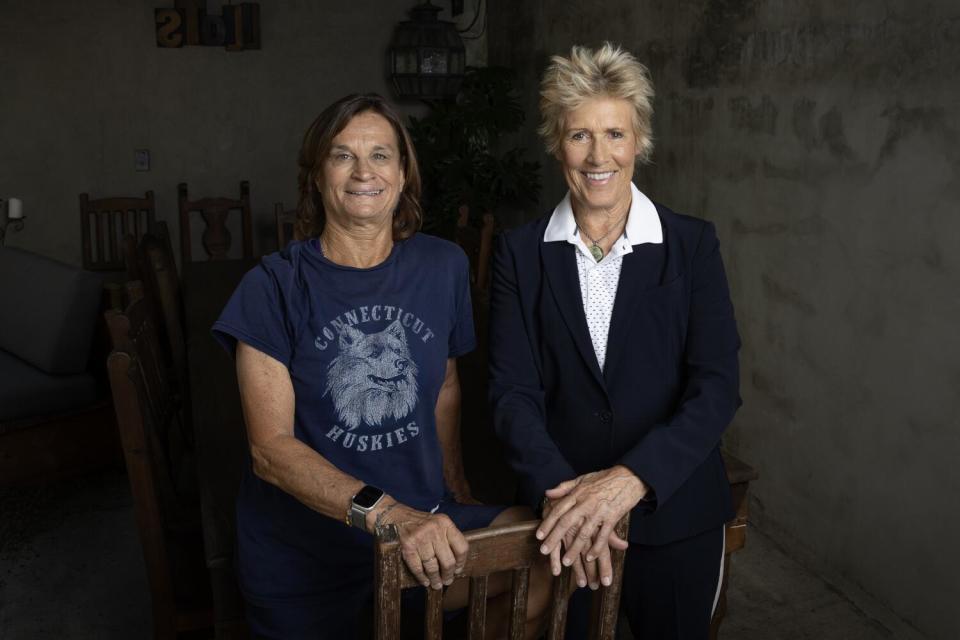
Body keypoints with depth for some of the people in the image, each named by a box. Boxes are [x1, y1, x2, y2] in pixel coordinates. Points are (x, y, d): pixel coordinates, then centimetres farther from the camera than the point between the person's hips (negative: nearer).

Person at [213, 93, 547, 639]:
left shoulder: (444, 267, 0)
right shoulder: (275, 287, -10)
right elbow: (271, 448, -17)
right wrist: (384, 512, -30)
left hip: (424, 522, 2)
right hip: (303, 552, -2)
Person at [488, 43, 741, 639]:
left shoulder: (692, 244, -4)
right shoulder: (522, 252, -2)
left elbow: (717, 386, -11)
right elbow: (513, 390, -7)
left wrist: (630, 478, -24)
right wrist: (559, 491, -23)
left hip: (674, 512, 0)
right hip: (560, 518, 1)